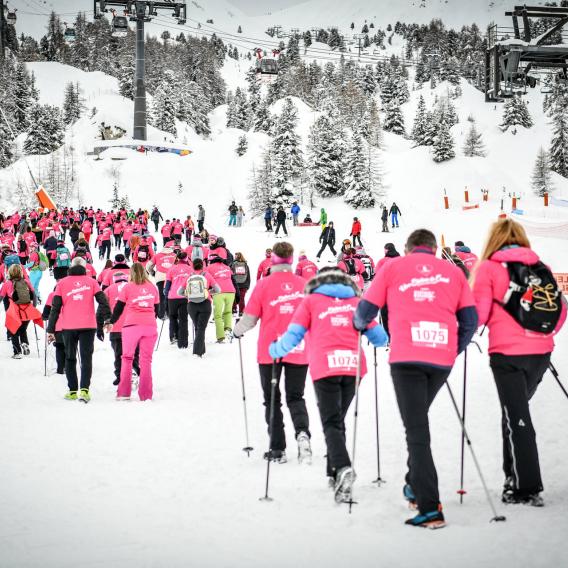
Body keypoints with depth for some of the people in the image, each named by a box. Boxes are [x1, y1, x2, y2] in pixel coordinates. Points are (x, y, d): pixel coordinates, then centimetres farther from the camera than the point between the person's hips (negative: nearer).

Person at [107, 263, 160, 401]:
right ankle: (146, 395, 2)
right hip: (150, 326, 2)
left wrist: (111, 322, 20)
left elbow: (119, 308, 5)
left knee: (127, 358, 8)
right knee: (146, 360, 6)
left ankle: (124, 392, 3)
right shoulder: (152, 287, 10)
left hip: (132, 325, -2)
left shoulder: (128, 287, 2)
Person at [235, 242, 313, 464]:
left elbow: (250, 318, -4)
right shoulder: (304, 284, 0)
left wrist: (238, 330, 17)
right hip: (298, 351, 2)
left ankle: (278, 449, 7)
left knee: (272, 400, 11)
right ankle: (302, 432, -16)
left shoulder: (264, 285, -7)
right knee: (295, 397, 12)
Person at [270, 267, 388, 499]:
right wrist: (379, 341, 45)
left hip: (325, 368, -3)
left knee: (331, 423, -3)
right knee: (338, 419, 18)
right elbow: (379, 337, 21)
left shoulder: (311, 300, 12)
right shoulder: (356, 301, 18)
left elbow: (293, 334, 5)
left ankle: (342, 467, -26)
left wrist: (275, 350, 23)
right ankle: (334, 473, 18)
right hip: (354, 366, 3)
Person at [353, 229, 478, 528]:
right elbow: (470, 319, 12)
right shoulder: (453, 271, 17)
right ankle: (415, 485, 29)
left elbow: (366, 310, 11)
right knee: (418, 419, 25)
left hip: (406, 357, -3)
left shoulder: (393, 267, 11)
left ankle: (429, 508, -11)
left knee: (417, 430, -3)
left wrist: (359, 324, 33)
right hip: (443, 358, 3)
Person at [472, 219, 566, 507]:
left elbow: (479, 314, -9)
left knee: (516, 419, 1)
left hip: (507, 353, -5)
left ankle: (527, 487, 1)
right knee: (517, 412, 19)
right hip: (540, 353, 5)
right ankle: (514, 475, 23)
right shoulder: (540, 267, 8)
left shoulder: (488, 268, -5)